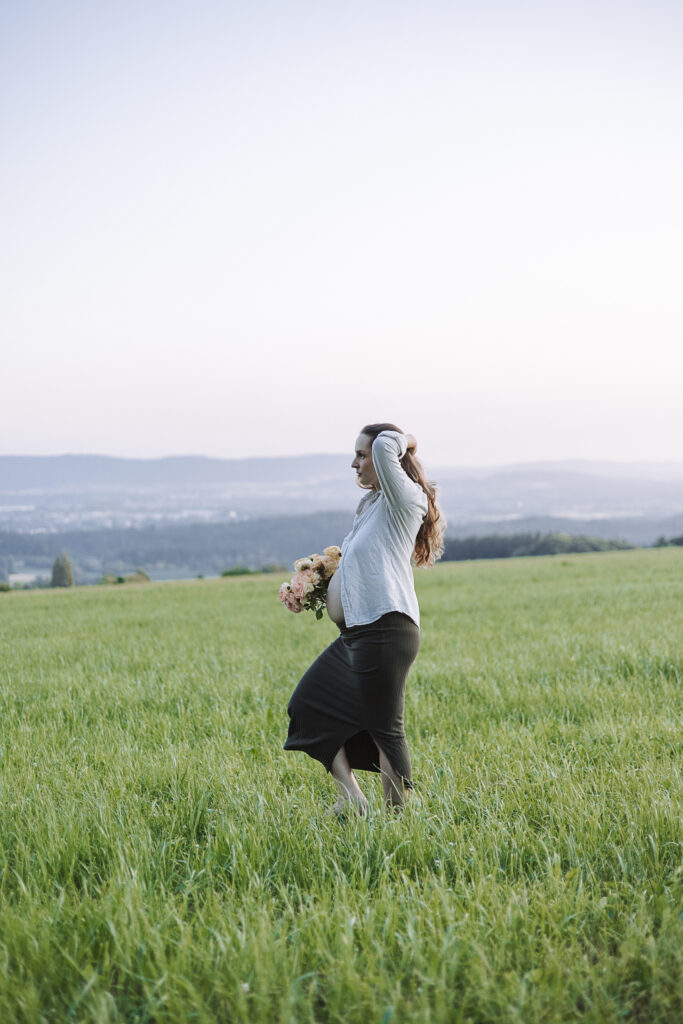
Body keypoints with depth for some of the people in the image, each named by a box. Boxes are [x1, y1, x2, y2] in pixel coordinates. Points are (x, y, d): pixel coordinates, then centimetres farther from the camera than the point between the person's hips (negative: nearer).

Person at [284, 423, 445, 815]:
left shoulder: (404, 499, -11)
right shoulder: (371, 504, 19)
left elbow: (384, 445, -28)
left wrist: (405, 441, -7)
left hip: (387, 630, -11)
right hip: (358, 632, 11)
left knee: (383, 726, -4)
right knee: (310, 703, 13)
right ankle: (351, 794, 12)